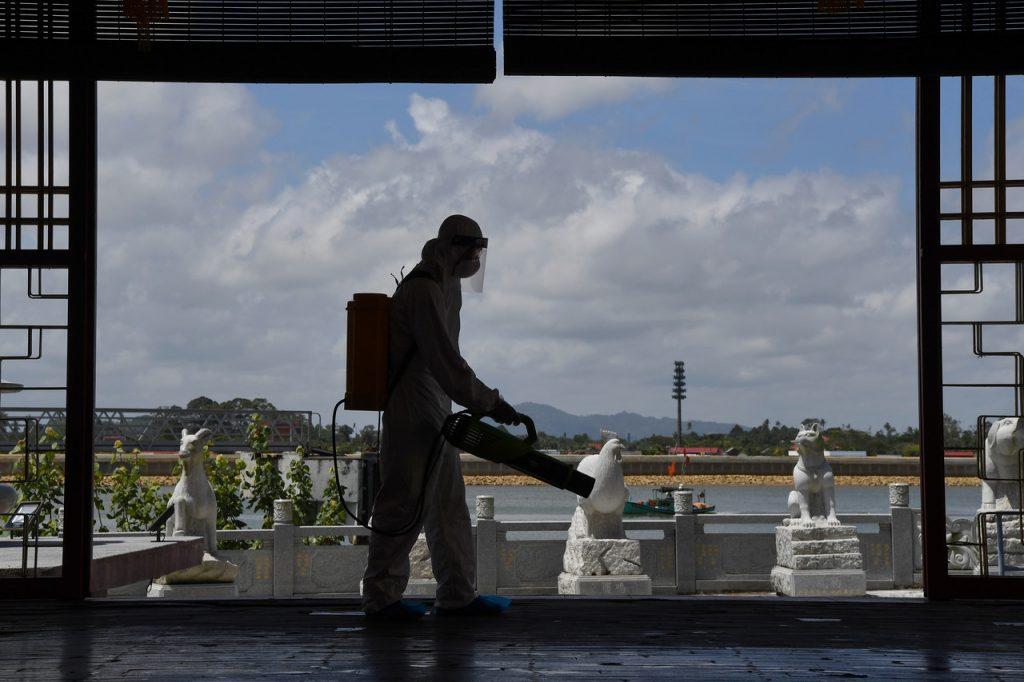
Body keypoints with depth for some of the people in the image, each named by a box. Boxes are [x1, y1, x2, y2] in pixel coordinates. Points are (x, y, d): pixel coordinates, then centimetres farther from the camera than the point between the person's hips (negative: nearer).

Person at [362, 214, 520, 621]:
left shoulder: (446, 286, 17)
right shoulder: (423, 290, -16)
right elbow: (444, 360, -22)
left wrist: (481, 400, 18)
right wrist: (487, 402, -19)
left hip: (435, 412, 11)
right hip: (413, 415, -11)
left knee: (449, 503, 12)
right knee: (405, 503, -5)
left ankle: (456, 595, 18)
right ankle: (381, 596, 4)